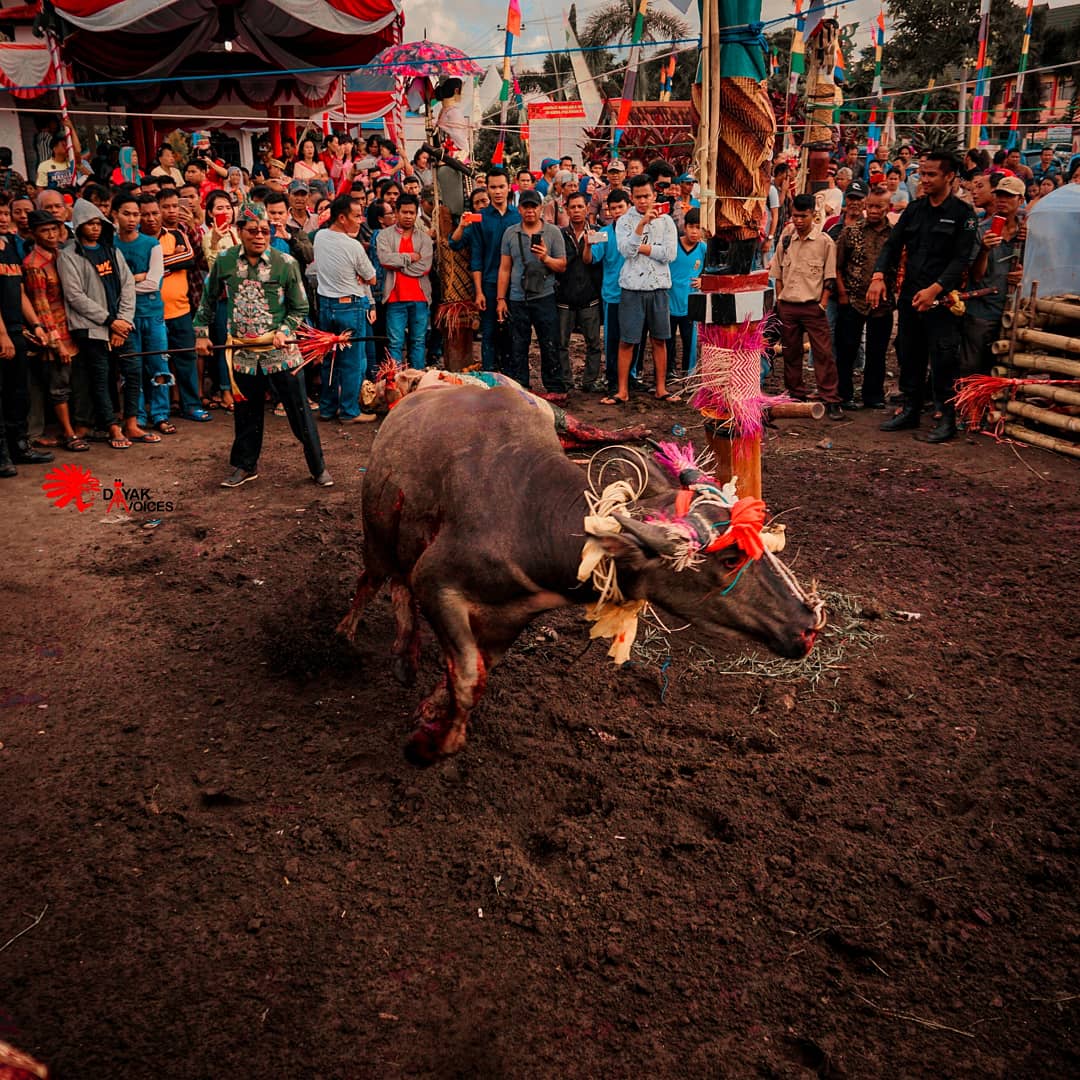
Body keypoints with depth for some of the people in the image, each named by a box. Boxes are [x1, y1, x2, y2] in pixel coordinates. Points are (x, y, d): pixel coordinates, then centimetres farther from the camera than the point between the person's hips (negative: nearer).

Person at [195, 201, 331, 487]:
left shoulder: (286, 264, -6)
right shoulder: (224, 262, 1)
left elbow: (300, 309, 1)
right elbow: (209, 300, 15)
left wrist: (284, 331, -14)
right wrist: (202, 333, 13)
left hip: (282, 352, -2)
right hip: (243, 353, 2)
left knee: (299, 411, 1)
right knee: (246, 412, 14)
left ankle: (318, 467, 12)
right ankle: (245, 465, 31)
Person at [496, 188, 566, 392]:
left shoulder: (553, 232, 3)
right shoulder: (510, 233, 8)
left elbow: (562, 266, 1)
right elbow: (504, 268, 9)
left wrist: (546, 258, -18)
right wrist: (500, 299, 5)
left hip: (544, 297, -2)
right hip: (517, 299, 2)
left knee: (550, 345, 0)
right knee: (517, 347, 7)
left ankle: (555, 387, 10)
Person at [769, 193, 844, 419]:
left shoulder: (825, 242, -3)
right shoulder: (785, 240, 8)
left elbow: (830, 277, -1)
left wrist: (823, 304, -8)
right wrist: (779, 300, 6)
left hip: (813, 306, -4)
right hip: (787, 306, 4)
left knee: (824, 353, -6)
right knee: (790, 353, 10)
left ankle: (831, 400, -3)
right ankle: (796, 395, 22)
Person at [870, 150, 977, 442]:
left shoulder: (962, 213, -3)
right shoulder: (914, 209, 13)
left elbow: (961, 259, -11)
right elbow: (892, 245, 9)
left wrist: (935, 289, -23)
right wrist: (878, 276, -8)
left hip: (941, 299, -5)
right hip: (910, 296, 5)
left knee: (942, 361, -4)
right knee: (910, 357, 12)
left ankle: (948, 418, 6)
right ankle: (910, 410, 24)